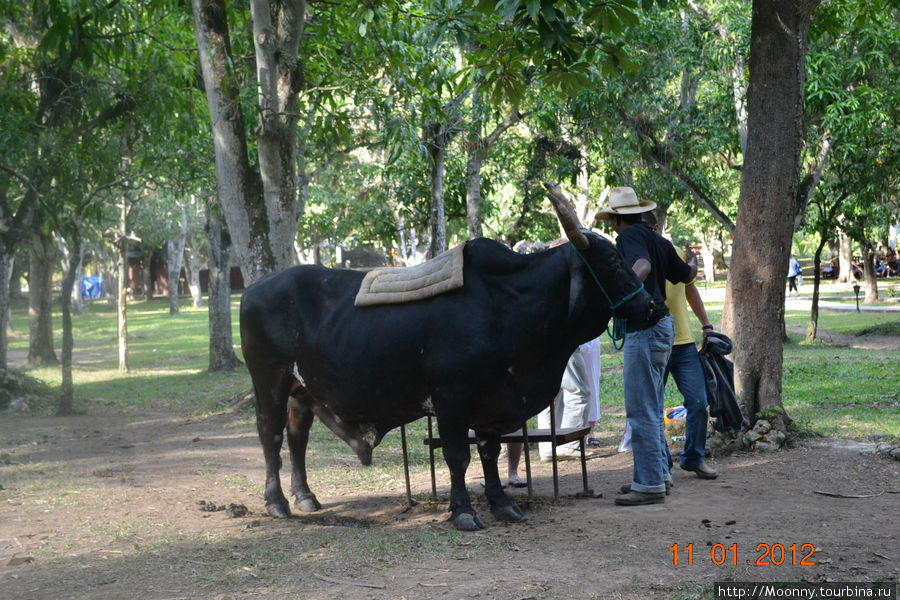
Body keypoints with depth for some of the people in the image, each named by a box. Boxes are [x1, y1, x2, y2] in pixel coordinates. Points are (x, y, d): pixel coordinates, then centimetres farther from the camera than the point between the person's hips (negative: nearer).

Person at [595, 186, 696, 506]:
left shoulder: (629, 235, -9)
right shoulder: (659, 241, 15)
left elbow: (642, 266, -29)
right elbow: (686, 275, 28)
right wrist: (693, 260, 50)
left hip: (644, 330, -9)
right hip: (663, 324, 9)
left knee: (641, 411, -6)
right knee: (652, 408, 18)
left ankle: (650, 485, -4)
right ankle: (658, 473, 26)